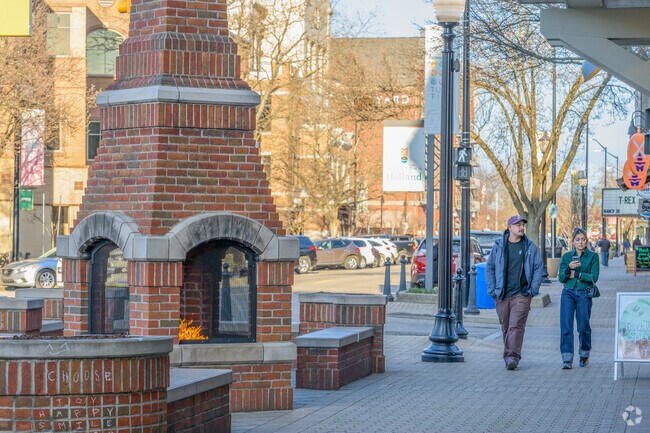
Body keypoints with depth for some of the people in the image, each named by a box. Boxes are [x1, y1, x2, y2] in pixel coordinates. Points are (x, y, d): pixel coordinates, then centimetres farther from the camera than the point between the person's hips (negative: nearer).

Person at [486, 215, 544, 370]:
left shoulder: (531, 247, 3)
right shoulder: (499, 246, 6)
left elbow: (539, 267, 5)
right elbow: (490, 267, 10)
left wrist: (533, 288, -4)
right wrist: (492, 289, 1)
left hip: (521, 294, -2)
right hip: (502, 295, 2)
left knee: (516, 326, -13)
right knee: (506, 328, 9)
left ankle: (513, 356, -17)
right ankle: (509, 356, 19)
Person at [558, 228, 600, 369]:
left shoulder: (593, 256, 4)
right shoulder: (566, 256, 11)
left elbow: (594, 277, -6)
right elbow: (561, 278, 4)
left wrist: (575, 274, -8)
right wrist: (569, 268, -14)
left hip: (584, 294, -1)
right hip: (568, 293, 2)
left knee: (583, 326, 3)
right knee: (566, 325, -12)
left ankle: (584, 355, 27)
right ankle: (567, 359, -14)